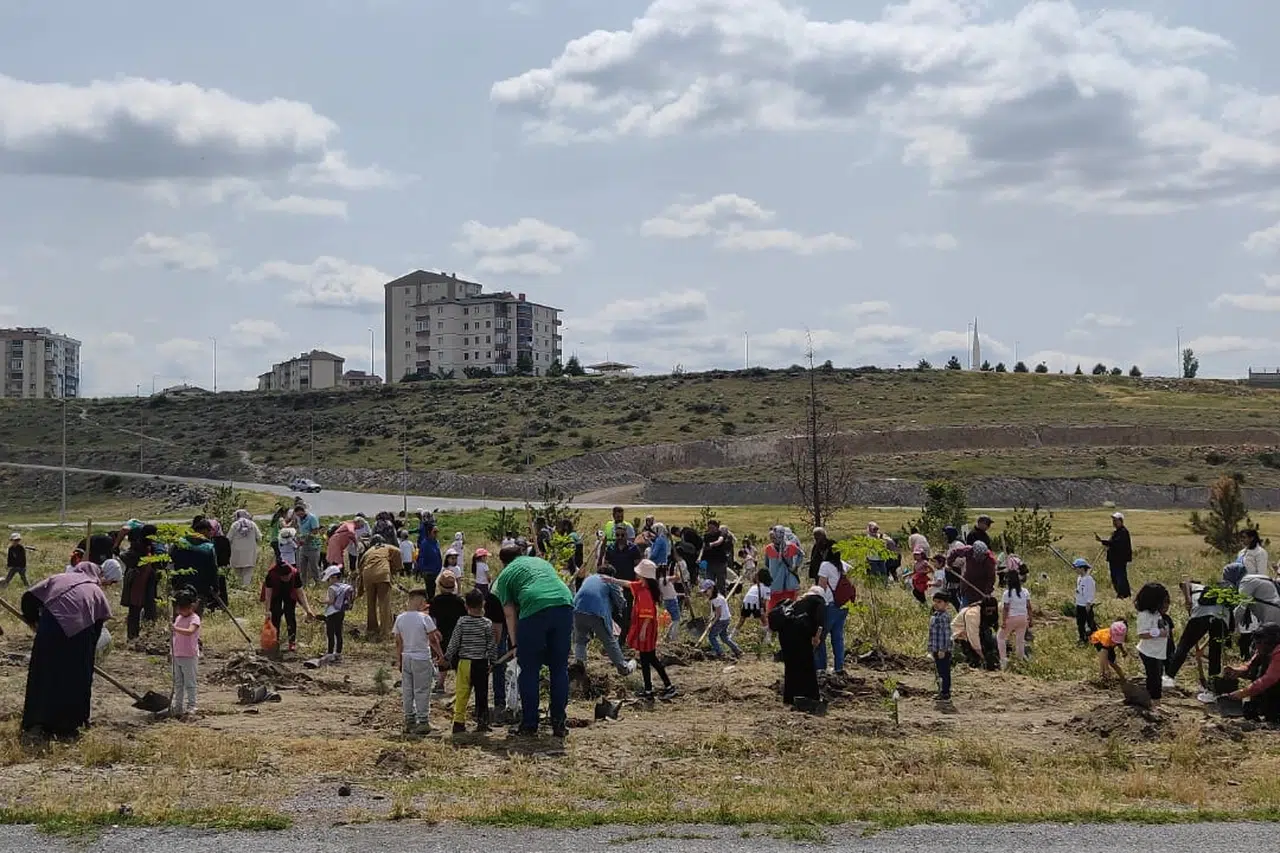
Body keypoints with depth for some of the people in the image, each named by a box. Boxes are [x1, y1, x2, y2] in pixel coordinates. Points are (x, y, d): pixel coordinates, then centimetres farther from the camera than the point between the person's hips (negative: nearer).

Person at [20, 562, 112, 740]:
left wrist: (32, 619, 30)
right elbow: (97, 627, 17)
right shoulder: (96, 591, 21)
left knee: (43, 676, 11)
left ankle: (36, 725, 11)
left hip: (49, 631, 1)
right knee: (74, 681, 12)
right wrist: (89, 651, 26)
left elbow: (29, 596, 15)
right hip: (79, 635, -1)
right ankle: (67, 725, 12)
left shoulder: (57, 579, 22)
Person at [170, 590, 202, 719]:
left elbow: (190, 631, -33)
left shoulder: (194, 619, -13)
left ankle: (191, 708, 0)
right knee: (178, 684, 14)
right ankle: (178, 707, 21)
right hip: (177, 655, 8)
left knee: (189, 684, -3)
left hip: (189, 656, -8)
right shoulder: (178, 618, 12)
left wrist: (175, 628, -47)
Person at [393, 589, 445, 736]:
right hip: (422, 659, -4)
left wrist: (398, 660, 15)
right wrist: (441, 657, 0)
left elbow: (398, 642, 6)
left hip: (406, 658, 4)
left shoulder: (400, 618, 1)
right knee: (422, 691, 2)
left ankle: (409, 721, 16)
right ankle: (423, 722, 3)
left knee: (407, 691, 11)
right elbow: (433, 640, -9)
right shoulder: (424, 618, -13)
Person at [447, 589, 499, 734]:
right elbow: (492, 645, 0)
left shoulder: (461, 622, -3)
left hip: (464, 662, 0)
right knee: (482, 694, 6)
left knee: (462, 693, 4)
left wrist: (448, 657, 11)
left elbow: (454, 642, 0)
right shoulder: (487, 624, -3)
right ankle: (482, 722, 8)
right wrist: (493, 660, 10)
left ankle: (459, 721, 2)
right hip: (481, 663, 0)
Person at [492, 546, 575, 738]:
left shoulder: (505, 575, 21)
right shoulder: (541, 562, 33)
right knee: (560, 668, 13)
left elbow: (510, 614, 16)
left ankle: (529, 724, 11)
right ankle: (559, 723, 15)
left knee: (529, 670, 9)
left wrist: (515, 644, 21)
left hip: (535, 609, -4)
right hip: (564, 604, 4)